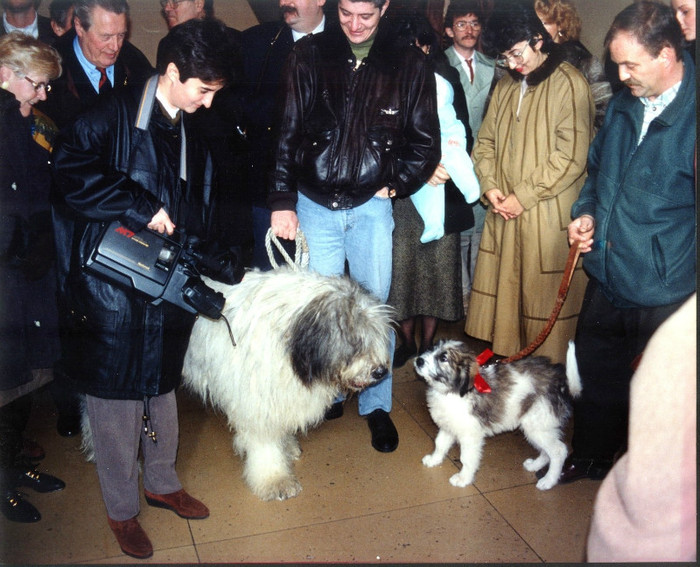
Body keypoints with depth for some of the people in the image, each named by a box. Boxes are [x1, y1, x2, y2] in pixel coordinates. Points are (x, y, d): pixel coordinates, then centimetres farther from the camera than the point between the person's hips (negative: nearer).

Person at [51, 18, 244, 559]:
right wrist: (142, 207, -25)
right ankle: (122, 510, 26)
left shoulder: (192, 137, 11)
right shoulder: (113, 117, -10)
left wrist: (223, 262, 6)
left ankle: (162, 482, 41)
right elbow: (71, 172, -24)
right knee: (116, 398, 6)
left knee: (162, 387, 20)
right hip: (111, 290, -6)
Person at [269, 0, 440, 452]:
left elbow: (426, 142, 7)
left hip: (371, 206, 0)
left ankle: (377, 406, 20)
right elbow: (286, 131, 0)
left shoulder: (409, 64, 1)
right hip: (314, 205, 1)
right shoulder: (310, 55, 1)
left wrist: (394, 184, -2)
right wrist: (283, 200, -5)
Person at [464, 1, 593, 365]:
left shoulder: (570, 84, -10)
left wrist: (524, 196, -14)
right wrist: (489, 185, -3)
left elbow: (571, 155, -15)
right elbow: (486, 141, 14)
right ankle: (505, 355, 26)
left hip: (548, 216, -6)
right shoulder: (505, 86, 12)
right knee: (502, 287, 11)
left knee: (544, 293, 1)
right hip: (503, 212, 7)